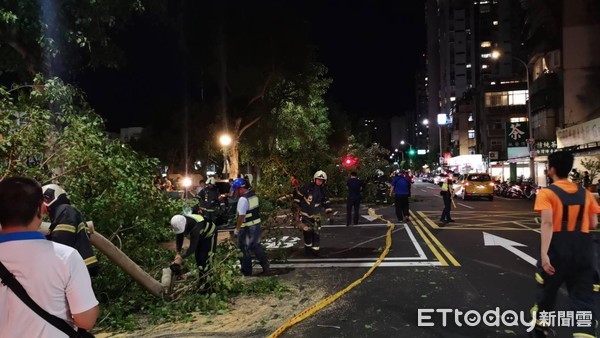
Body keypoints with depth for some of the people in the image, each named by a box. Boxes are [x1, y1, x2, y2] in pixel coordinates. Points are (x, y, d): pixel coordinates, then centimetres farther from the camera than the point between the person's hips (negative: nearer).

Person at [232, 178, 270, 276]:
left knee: (245, 249, 6)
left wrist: (237, 228, -13)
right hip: (257, 224, 8)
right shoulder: (253, 195, 5)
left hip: (247, 228, -8)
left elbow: (241, 216, -23)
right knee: (256, 246, 19)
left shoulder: (243, 199, -22)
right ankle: (265, 266, 22)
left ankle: (246, 271, 16)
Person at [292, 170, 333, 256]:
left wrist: (329, 215, 6)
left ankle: (315, 249, 13)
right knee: (307, 231, -6)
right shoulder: (307, 187, -11)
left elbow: (326, 203, 9)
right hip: (304, 213, -3)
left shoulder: (323, 191, 0)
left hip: (315, 214, 3)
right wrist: (295, 206, -2)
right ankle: (308, 247, 15)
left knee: (317, 232, 0)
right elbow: (298, 195, -2)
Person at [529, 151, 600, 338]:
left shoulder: (547, 193, -9)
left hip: (557, 250, -3)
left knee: (547, 290, 18)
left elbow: (547, 223, -21)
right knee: (583, 298, 5)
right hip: (583, 250, 3)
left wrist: (544, 254, -26)